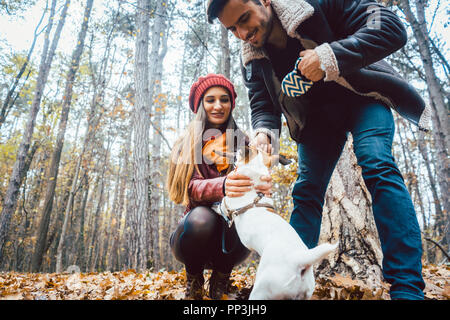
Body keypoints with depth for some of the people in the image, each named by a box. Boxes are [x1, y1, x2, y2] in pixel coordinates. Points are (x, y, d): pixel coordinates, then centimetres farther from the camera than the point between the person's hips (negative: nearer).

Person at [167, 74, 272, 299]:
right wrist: (222, 186, -38)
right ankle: (193, 280, -1)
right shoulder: (187, 144, 2)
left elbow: (254, 177, -7)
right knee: (201, 217, -34)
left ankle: (220, 280, -2)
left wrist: (263, 186, -34)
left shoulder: (242, 143, 5)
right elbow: (191, 187, -14)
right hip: (196, 230, 0)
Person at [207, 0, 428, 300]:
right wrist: (264, 132, -32)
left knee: (377, 164, -27)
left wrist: (330, 56, -41)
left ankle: (408, 288, -23)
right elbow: (263, 105, -8)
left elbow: (392, 27, -26)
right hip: (316, 115, 4)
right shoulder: (253, 59, -9)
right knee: (306, 190, -6)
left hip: (360, 96, -3)